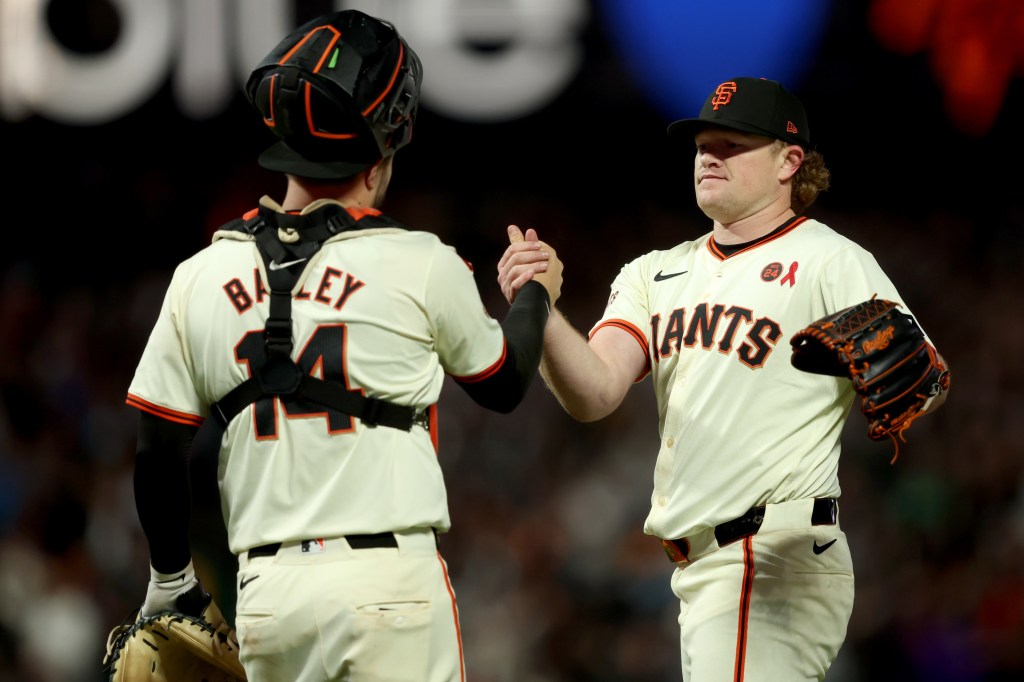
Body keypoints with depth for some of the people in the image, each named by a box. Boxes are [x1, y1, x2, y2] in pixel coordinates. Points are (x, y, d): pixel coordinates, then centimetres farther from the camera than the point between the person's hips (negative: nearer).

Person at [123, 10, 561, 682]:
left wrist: (171, 577, 25)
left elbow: (160, 455, 9)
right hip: (387, 576, -4)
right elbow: (504, 385, 14)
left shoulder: (200, 278, 4)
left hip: (265, 592, 4)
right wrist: (536, 293, 34)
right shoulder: (421, 266, -5)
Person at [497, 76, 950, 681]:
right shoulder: (658, 274, 16)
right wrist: (540, 312, -16)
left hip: (774, 561, -7)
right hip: (699, 565, 7)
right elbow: (594, 394, 3)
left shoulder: (830, 262, -3)